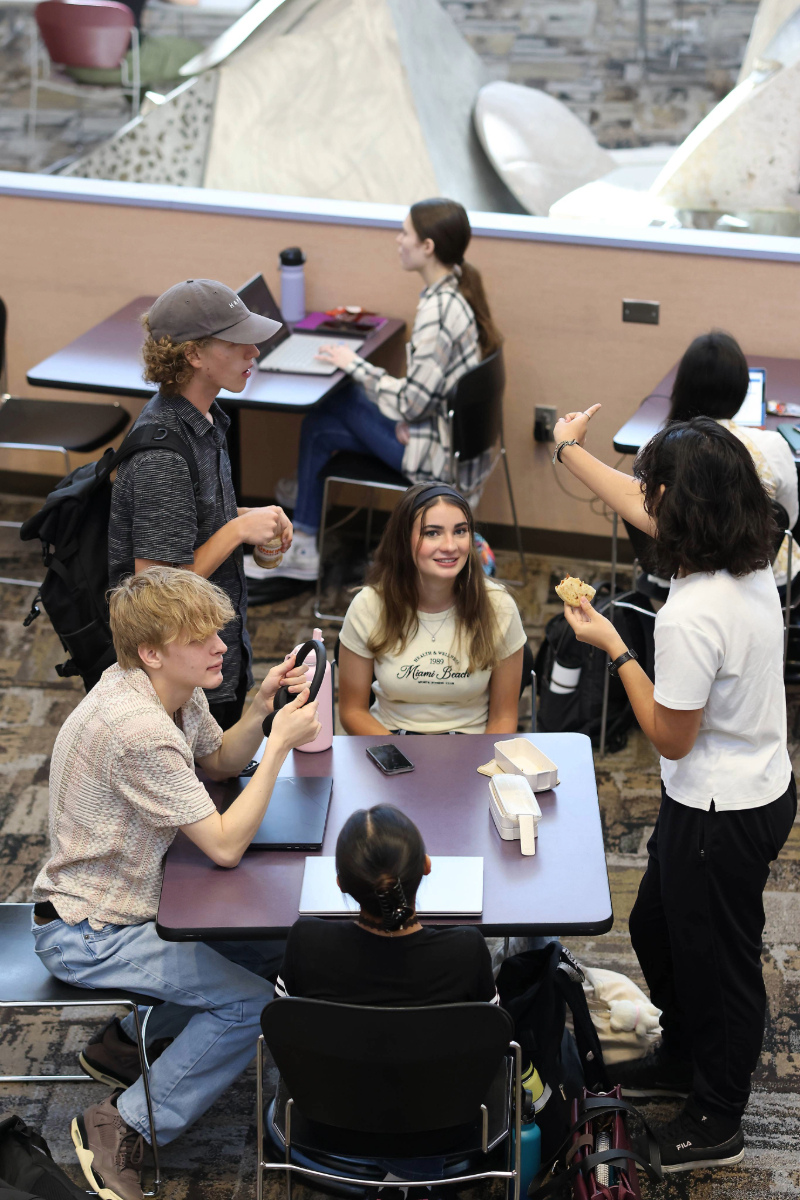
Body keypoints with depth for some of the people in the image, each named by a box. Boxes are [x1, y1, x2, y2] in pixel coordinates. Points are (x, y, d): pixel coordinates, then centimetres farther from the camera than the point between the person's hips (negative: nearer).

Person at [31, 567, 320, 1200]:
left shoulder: (175, 691, -2)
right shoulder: (139, 729, -32)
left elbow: (220, 761, 15)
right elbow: (225, 845, -29)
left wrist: (261, 709, -4)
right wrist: (280, 743, -27)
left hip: (135, 901, 10)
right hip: (86, 934, -10)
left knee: (276, 950, 11)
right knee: (251, 1003, -14)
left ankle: (127, 1042, 22)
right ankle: (123, 1129, -3)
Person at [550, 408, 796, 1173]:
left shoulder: (691, 616, -33)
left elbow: (670, 737, -21)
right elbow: (640, 511, 11)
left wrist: (614, 649, -15)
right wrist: (570, 452, 22)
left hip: (722, 815, -9)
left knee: (716, 958, 11)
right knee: (656, 928, 27)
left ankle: (717, 1122, 32)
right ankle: (684, 1058, 49)